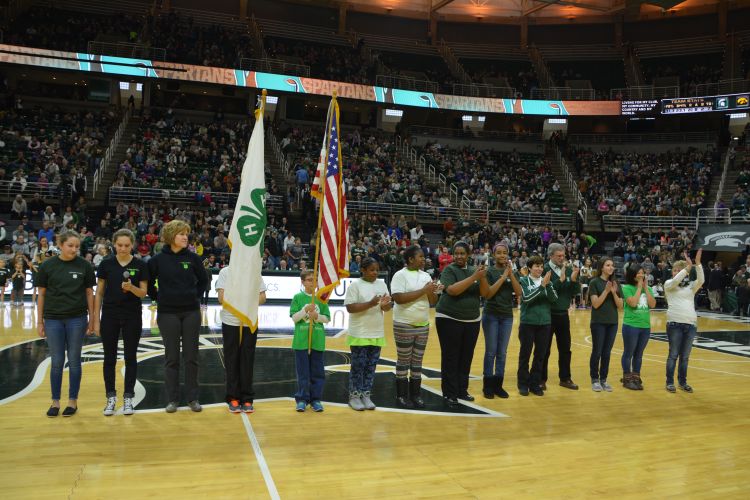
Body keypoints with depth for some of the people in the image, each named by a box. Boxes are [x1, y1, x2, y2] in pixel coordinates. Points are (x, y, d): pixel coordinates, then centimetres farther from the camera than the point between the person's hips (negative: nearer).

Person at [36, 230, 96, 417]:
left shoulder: (84, 265, -2)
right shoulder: (47, 266, -1)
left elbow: (89, 293, 3)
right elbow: (42, 294, 4)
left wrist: (92, 319, 2)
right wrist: (39, 321, 3)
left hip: (77, 319, 0)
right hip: (53, 319, 1)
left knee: (74, 360, 6)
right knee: (57, 362, 6)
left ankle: (73, 401, 17)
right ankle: (55, 401, 19)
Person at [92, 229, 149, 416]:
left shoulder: (140, 265, -3)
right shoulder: (106, 264, 0)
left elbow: (143, 293, -3)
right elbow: (99, 292, 3)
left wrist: (131, 288, -24)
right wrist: (96, 319, 0)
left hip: (132, 317, -1)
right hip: (110, 316, 1)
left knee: (130, 357, 4)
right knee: (110, 358, 6)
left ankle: (128, 398, 14)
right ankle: (111, 398, 17)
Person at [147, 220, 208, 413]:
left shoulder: (192, 258, 0)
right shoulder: (158, 259, -3)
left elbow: (203, 280, 13)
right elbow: (148, 283, 7)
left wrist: (196, 296, 5)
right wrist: (157, 299, 2)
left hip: (191, 312, 1)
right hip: (168, 313, -1)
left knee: (191, 356, 6)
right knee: (171, 357, 6)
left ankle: (193, 398, 15)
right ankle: (172, 399, 16)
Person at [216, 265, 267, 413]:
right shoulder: (225, 272, 0)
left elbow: (262, 297, 3)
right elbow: (221, 298, -7)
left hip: (250, 322, 1)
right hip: (230, 322, -1)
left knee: (247, 361, 4)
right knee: (232, 361, 5)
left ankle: (247, 399, 13)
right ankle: (233, 398, 16)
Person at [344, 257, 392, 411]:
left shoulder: (382, 284, 7)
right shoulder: (355, 285, -9)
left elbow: (388, 308, 10)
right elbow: (350, 307, -16)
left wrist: (385, 304, -14)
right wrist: (370, 304, -25)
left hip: (377, 334, 5)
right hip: (359, 334, -5)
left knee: (371, 366, 11)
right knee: (358, 366, 3)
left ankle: (366, 395, 21)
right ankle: (354, 396, 15)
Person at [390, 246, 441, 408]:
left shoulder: (426, 276, 8)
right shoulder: (400, 275, -10)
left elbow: (433, 302, 11)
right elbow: (398, 298, -23)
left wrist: (433, 292, -12)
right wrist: (423, 290, -21)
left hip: (423, 326, 6)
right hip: (403, 326, -6)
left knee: (417, 362, 12)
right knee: (403, 362, 5)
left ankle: (416, 394, 21)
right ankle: (402, 395, 15)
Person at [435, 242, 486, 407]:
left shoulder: (473, 269, 8)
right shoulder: (449, 270, -7)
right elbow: (452, 290, -24)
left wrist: (483, 278, -13)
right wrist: (474, 277, -26)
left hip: (472, 321, 5)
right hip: (449, 319, -5)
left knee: (466, 357, 10)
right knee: (450, 358, -1)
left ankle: (462, 390, 22)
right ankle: (449, 393, 6)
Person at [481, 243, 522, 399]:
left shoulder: (512, 272, 7)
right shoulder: (489, 272, -5)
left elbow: (519, 293, -5)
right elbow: (488, 293, -17)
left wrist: (511, 274, -13)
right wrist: (503, 276, -18)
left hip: (507, 316, 4)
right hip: (491, 315, -4)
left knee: (502, 353, 8)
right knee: (491, 351, 0)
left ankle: (498, 384, 16)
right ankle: (487, 385, 8)